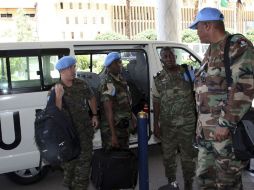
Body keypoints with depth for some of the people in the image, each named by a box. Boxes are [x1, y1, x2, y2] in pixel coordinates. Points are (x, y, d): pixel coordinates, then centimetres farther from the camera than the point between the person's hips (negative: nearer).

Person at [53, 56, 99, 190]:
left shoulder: (81, 84, -2)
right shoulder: (55, 90, -11)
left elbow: (91, 98, 16)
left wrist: (94, 115, 11)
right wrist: (58, 96, -33)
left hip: (85, 129, 3)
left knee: (85, 158, 11)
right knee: (70, 160, 11)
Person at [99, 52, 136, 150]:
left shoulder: (121, 79, 6)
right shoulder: (108, 84, -21)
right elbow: (108, 111, -24)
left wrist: (131, 115, 20)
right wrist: (113, 134, -24)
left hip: (123, 126, 9)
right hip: (112, 128, -9)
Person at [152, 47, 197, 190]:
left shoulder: (187, 72, 2)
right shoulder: (158, 79, 5)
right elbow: (156, 102, 6)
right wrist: (156, 124, 3)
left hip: (187, 122, -1)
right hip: (167, 124, 2)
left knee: (187, 155, 6)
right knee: (168, 155, 11)